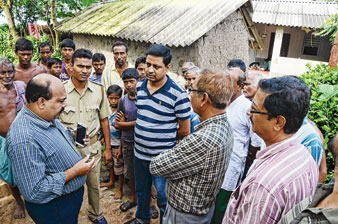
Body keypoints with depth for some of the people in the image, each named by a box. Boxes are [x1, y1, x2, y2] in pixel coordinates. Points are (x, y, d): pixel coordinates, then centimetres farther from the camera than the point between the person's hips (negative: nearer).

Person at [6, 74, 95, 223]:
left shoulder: (48, 116, -4)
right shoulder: (23, 140, -34)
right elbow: (33, 192, -32)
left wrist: (73, 135, -1)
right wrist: (74, 172, -27)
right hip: (54, 210, -8)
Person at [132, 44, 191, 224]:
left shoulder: (178, 94, -20)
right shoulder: (140, 86, 0)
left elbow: (184, 131, -11)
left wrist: (164, 135, 0)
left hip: (162, 158, -6)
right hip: (139, 153, 7)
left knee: (164, 199, 11)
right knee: (141, 191, 28)